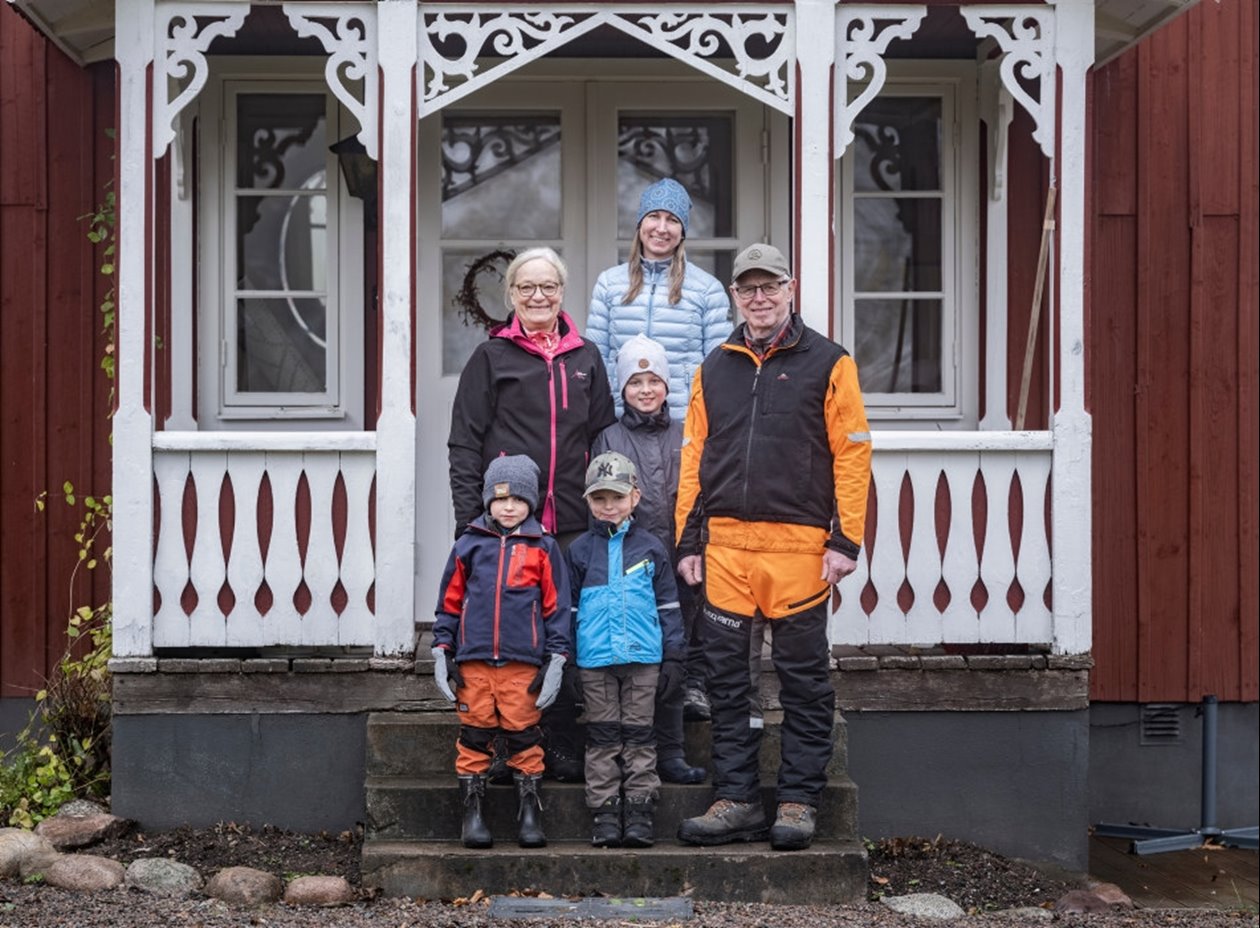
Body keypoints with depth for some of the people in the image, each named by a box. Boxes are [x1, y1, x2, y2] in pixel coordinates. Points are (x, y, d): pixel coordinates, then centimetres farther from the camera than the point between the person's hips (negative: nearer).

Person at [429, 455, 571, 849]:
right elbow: (450, 602, 11)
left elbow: (557, 606, 5)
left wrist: (555, 660, 1)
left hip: (524, 663, -1)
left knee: (524, 736, 3)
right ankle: (472, 812, 12)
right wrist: (442, 653, 6)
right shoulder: (468, 546, 7)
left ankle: (530, 812, 12)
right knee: (475, 737, 5)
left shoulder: (543, 548, 4)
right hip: (473, 661, 1)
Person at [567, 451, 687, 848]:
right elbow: (567, 609, 9)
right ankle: (604, 813, 8)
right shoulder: (580, 551, 6)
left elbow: (668, 606, 8)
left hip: (643, 656, 0)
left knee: (639, 734, 4)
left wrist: (673, 657, 4)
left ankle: (639, 810, 7)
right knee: (602, 737, 4)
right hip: (595, 661, 0)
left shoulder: (650, 548, 6)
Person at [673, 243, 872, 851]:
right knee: (726, 675, 5)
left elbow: (851, 453, -2)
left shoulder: (826, 363, 2)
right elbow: (694, 458, 15)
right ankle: (736, 799, 13)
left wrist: (845, 538, -9)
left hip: (799, 544, -4)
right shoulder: (714, 369, 15)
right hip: (725, 544, 4)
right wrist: (688, 540, 9)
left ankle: (799, 800, 11)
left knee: (803, 675, 3)